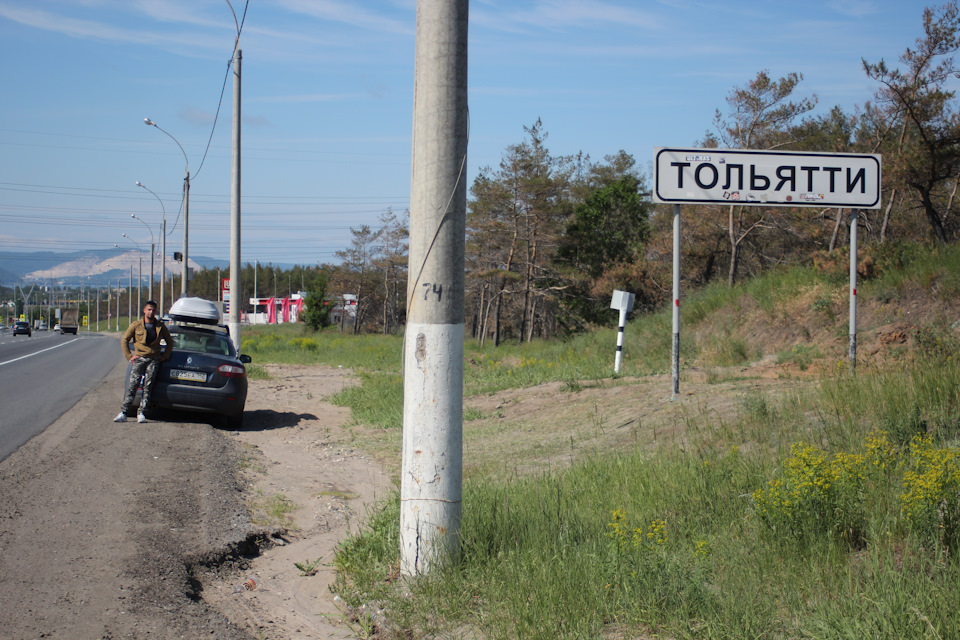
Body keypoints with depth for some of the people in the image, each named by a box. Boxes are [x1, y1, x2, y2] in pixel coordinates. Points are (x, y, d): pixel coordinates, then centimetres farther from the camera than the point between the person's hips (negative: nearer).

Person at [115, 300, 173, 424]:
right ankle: (123, 412, -10)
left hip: (154, 359, 1)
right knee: (132, 384, -10)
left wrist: (165, 356, 9)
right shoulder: (136, 325, 3)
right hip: (139, 358, -1)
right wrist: (129, 356, 2)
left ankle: (141, 413, 0)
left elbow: (170, 342, 20)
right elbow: (124, 340, 9)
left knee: (148, 386, -5)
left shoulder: (160, 327, 8)